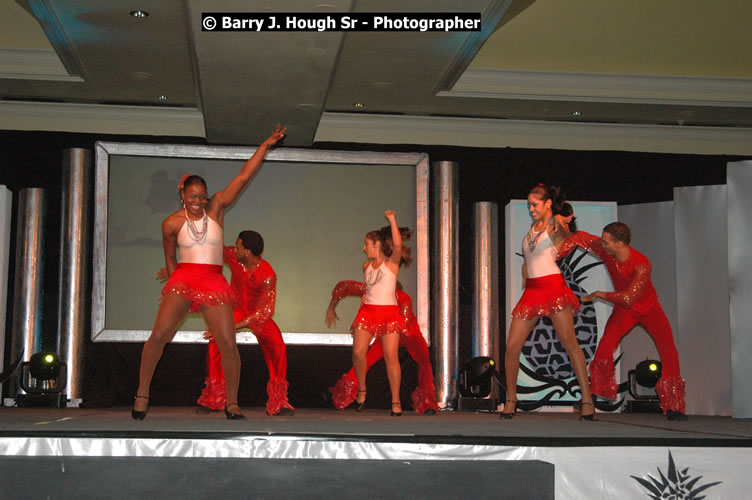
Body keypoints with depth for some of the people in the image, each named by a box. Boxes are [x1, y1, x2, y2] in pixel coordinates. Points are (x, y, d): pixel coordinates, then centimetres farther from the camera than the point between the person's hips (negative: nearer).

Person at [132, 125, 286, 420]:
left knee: (228, 344, -5)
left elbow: (244, 177, 1)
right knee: (159, 335, -15)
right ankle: (142, 396, -1)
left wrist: (266, 145, -2)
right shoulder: (172, 223, 1)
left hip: (214, 282, 1)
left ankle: (232, 404, 9)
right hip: (183, 280, -1)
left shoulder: (216, 207, 3)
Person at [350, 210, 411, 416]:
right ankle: (362, 390, 8)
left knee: (391, 355, -10)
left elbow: (397, 244, -21)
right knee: (358, 352, -13)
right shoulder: (366, 266, 15)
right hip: (368, 311, 4)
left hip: (389, 312, -4)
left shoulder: (391, 262, -1)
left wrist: (392, 220, -23)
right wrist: (366, 297, 15)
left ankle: (396, 401, -3)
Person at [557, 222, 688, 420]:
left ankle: (673, 407, -10)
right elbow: (578, 238, -7)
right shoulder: (605, 250, -20)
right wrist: (552, 257, -17)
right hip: (623, 310, 3)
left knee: (668, 351, -18)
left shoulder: (642, 265, -34)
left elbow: (628, 298, -42)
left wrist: (600, 295, -31)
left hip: (649, 308, -3)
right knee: (605, 347, -18)